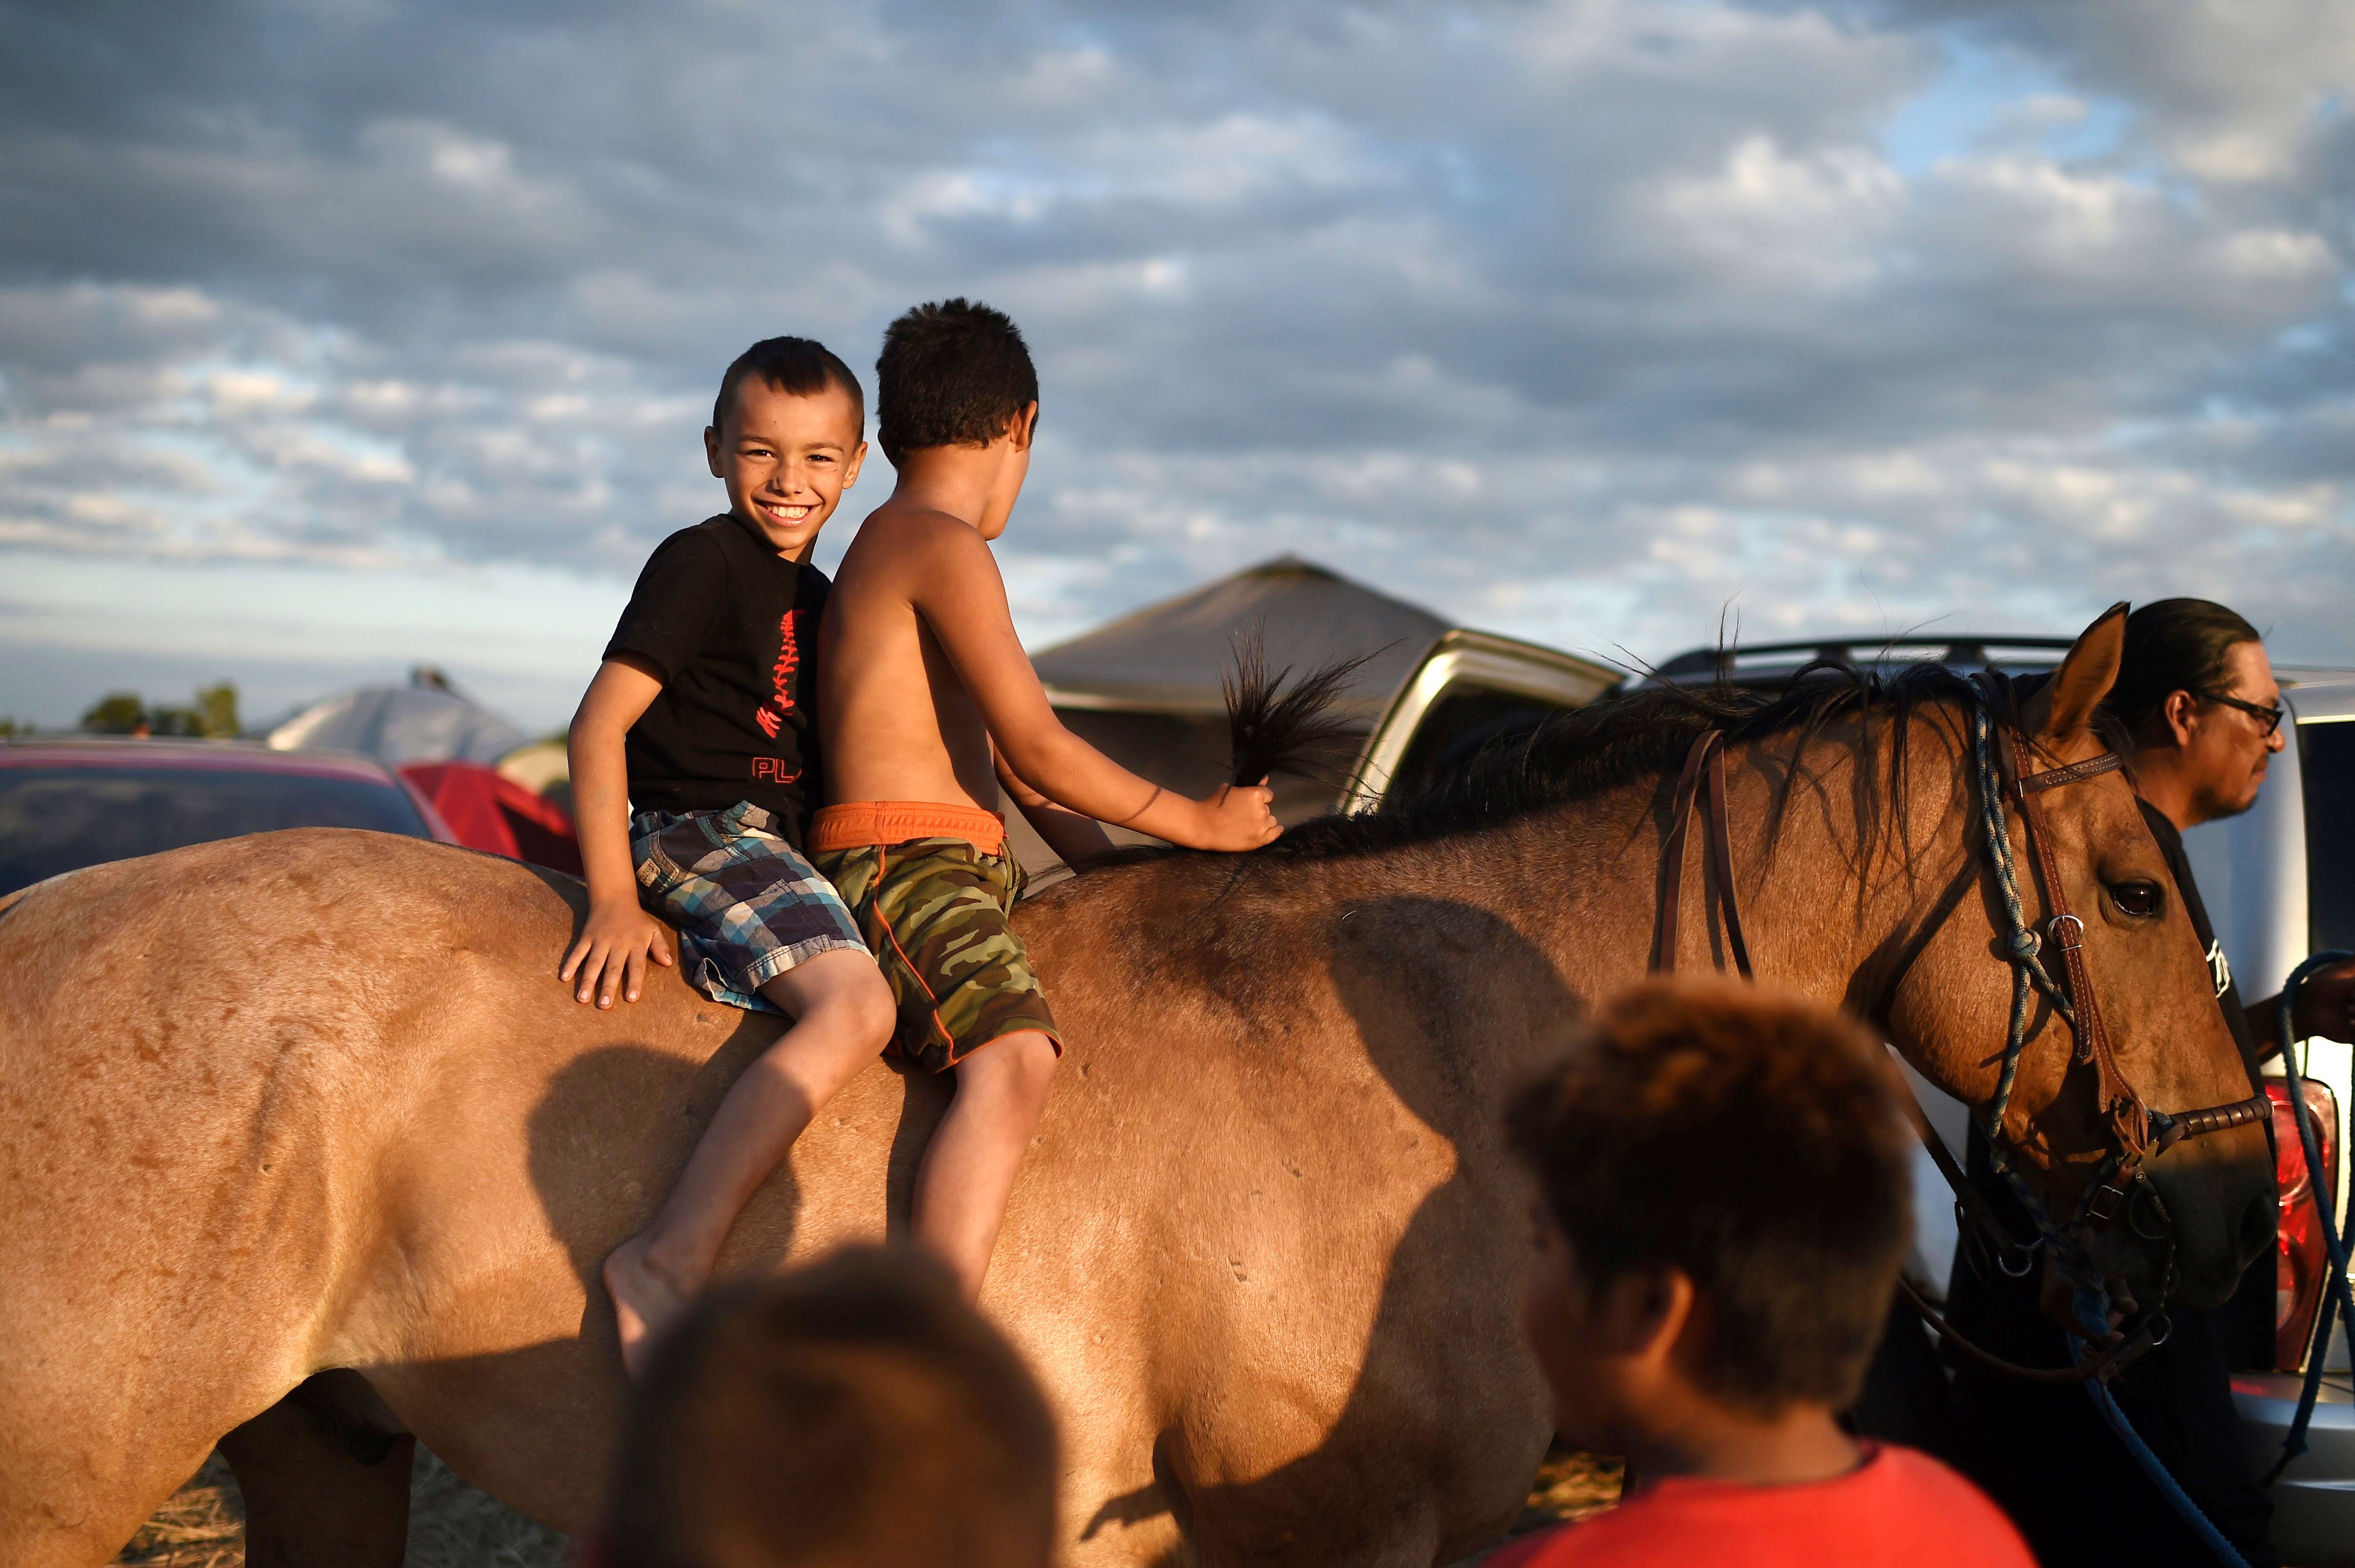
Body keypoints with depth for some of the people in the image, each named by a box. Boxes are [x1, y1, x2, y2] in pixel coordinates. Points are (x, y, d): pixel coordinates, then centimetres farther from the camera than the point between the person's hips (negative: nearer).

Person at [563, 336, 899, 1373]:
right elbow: (599, 724, -13)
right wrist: (615, 900, -19)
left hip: (774, 849, 10)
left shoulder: (816, 598, 19)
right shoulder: (704, 562, -7)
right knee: (854, 1005, -31)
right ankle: (669, 1263, -37)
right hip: (698, 833, -10)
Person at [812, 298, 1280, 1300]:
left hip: (971, 873, 11)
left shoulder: (893, 546, 23)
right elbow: (1040, 754, -15)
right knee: (1015, 1063, -32)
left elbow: (1010, 756, 25)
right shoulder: (944, 546, -9)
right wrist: (1199, 824, -3)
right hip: (901, 866, -11)